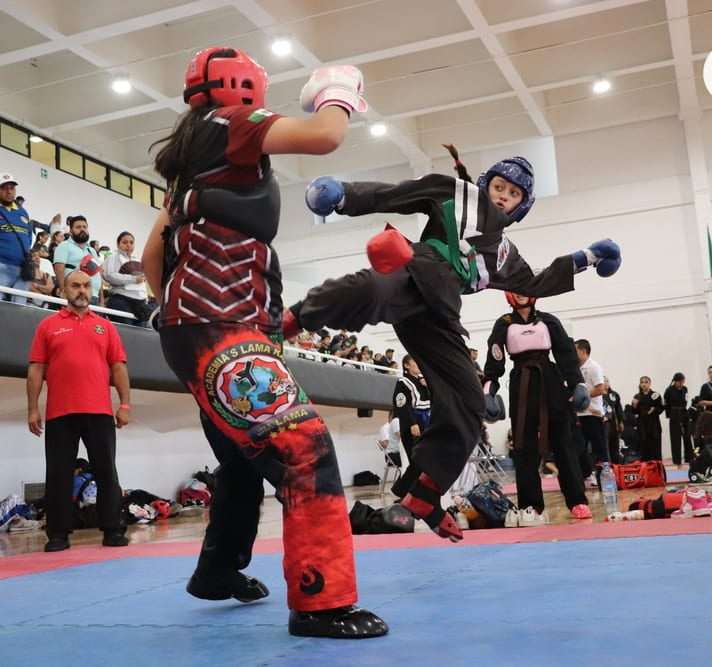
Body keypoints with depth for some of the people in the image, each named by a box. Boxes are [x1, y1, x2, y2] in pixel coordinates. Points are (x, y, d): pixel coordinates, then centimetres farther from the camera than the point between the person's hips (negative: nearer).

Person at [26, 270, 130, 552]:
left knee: (106, 473, 3)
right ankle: (58, 535, 12)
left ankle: (113, 531, 9)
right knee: (59, 475, 4)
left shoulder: (105, 326, 13)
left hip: (99, 412, 1)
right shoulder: (48, 325, 9)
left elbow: (118, 367, 9)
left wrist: (125, 404, 0)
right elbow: (36, 370, 5)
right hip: (60, 414, -1)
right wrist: (32, 409, -2)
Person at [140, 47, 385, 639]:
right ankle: (320, 603, -15)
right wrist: (339, 95, 1)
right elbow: (323, 138, -19)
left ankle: (217, 573, 35)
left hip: (207, 330, 11)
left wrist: (176, 307, 27)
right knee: (304, 451, -17)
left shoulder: (194, 155, 23)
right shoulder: (226, 124, -4)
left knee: (250, 458, 21)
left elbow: (153, 254, 26)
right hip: (220, 333, -11)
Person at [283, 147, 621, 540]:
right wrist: (343, 195, -3)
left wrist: (584, 259, 42)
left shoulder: (502, 251, 39)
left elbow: (536, 286, 44)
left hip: (436, 311, 6)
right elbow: (390, 196, 13)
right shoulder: (455, 193, 22)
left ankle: (423, 496, 8)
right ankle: (295, 318, -29)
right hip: (416, 275, -6)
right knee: (372, 291, -45)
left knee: (467, 402, -1)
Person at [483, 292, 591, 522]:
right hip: (521, 386, 0)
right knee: (524, 448, 0)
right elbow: (494, 362, 0)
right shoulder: (504, 325, 5)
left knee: (562, 443, 2)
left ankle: (577, 501, 7)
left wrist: (578, 384, -3)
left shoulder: (549, 321, 8)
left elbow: (567, 354, 6)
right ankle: (531, 506, 5)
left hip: (550, 382, 1)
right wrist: (488, 391, -11)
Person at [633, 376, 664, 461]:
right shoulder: (637, 397, 8)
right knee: (644, 446, 1)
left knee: (655, 446, -3)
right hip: (642, 424, 2)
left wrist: (654, 410, -17)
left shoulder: (655, 395, 0)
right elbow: (635, 412, 9)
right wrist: (634, 405, -9)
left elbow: (661, 408, 1)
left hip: (654, 423, -2)